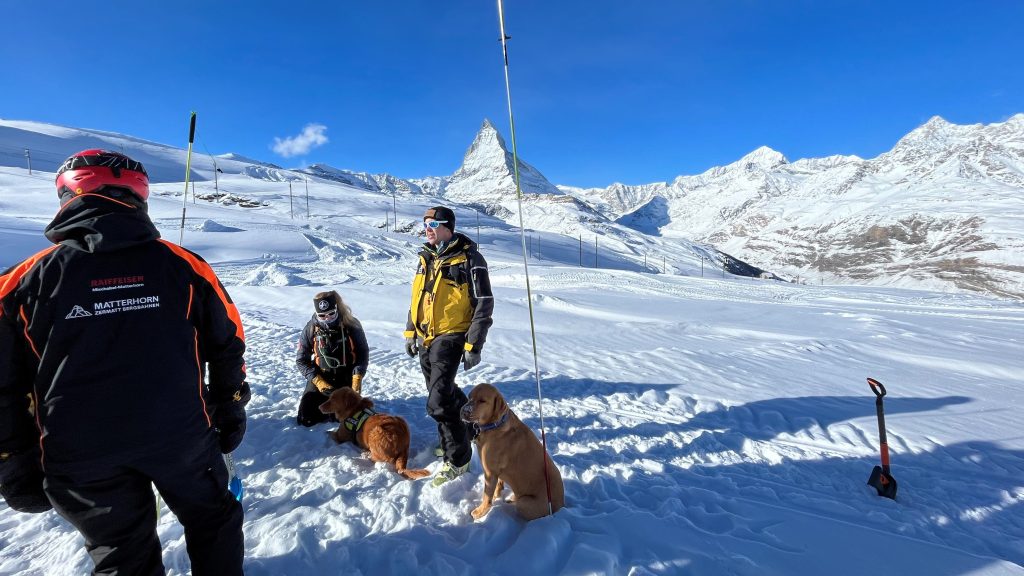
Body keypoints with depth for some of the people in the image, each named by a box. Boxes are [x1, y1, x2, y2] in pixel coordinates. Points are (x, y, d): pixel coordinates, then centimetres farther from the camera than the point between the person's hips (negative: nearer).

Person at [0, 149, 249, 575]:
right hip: (181, 436, -1)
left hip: (80, 457, 2)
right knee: (211, 520, 22)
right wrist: (228, 413, 10)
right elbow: (227, 345, -2)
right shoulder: (182, 265, -6)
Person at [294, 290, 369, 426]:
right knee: (306, 418, -6)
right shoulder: (311, 328, -9)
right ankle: (327, 402, 25)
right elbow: (301, 359, -3)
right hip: (320, 378, 1)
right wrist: (318, 381, -14)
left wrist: (357, 378, -15)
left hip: (346, 379, -1)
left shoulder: (351, 325, -13)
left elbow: (363, 352, -4)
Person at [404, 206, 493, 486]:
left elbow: (484, 305, -14)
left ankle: (457, 458, 8)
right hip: (425, 339, 8)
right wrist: (410, 333, 16)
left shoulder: (469, 259, -13)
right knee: (444, 390, 21)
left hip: (449, 338, -8)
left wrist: (473, 346, -17)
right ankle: (469, 424, 46)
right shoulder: (426, 257, 9)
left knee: (438, 402, -11)